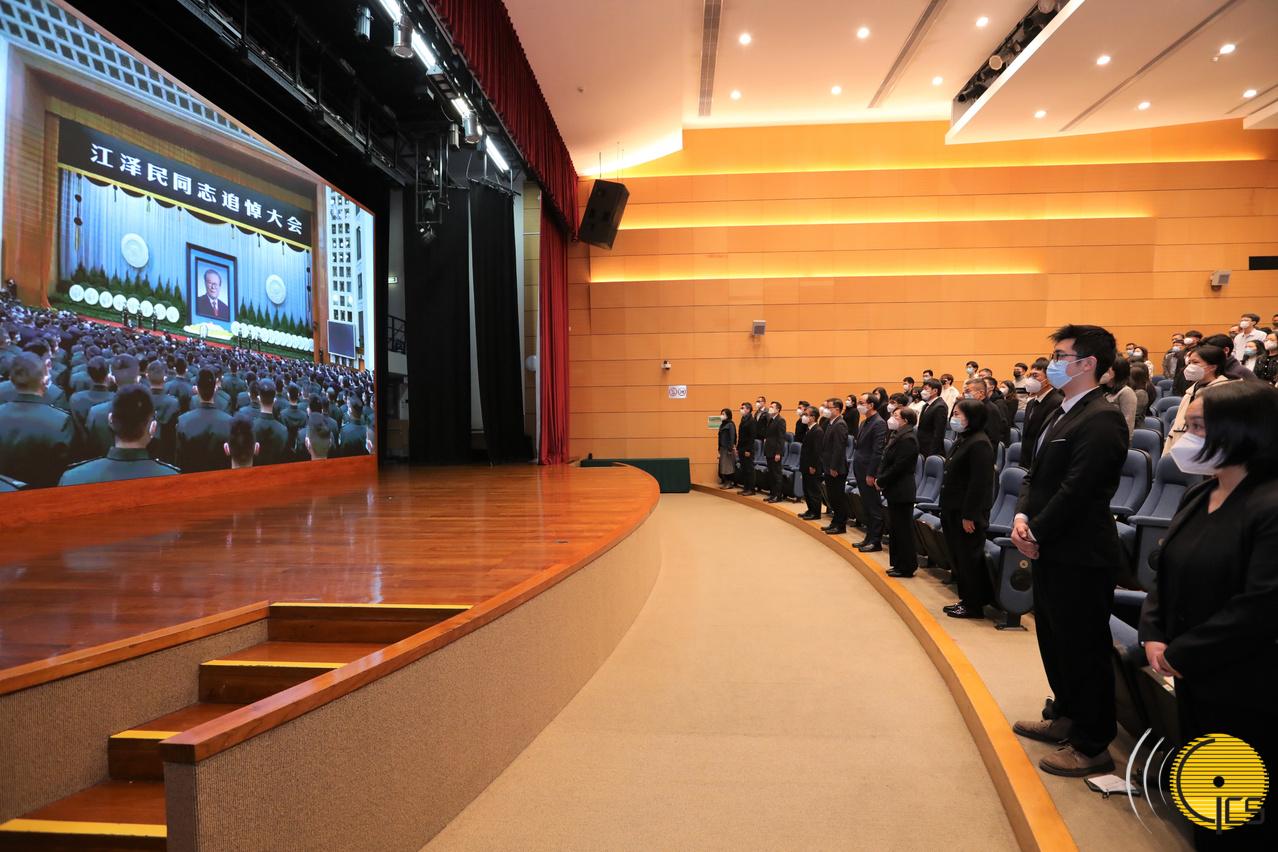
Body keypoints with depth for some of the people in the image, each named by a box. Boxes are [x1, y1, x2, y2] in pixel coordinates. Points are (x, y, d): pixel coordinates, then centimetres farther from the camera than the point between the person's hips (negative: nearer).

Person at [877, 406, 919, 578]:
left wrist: (881, 481, -14)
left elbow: (898, 467, -21)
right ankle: (898, 564, 26)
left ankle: (906, 567, 7)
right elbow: (885, 459, 14)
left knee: (903, 531, -1)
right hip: (894, 490, 10)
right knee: (896, 529, 16)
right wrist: (879, 477, -1)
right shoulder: (896, 435, 13)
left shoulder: (908, 438, -18)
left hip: (902, 491, -10)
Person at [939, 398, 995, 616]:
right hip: (954, 509, 10)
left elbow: (979, 483, -21)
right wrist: (946, 509, 17)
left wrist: (969, 515, -22)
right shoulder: (962, 440, 14)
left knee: (969, 558, -1)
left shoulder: (979, 443, -18)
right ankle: (966, 599, 26)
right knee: (959, 556, 16)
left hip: (969, 513, -10)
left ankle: (974, 605, 10)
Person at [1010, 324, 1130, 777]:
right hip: (1051, 552, 10)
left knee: (1083, 651, 3)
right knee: (1055, 640, 22)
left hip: (1080, 557, -10)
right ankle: (1064, 717, 41)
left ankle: (1092, 746, 17)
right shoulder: (1064, 414, 13)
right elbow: (1036, 474, 12)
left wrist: (1037, 534, -15)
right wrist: (1022, 516, -4)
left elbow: (1076, 489, -23)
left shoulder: (1101, 418, -19)